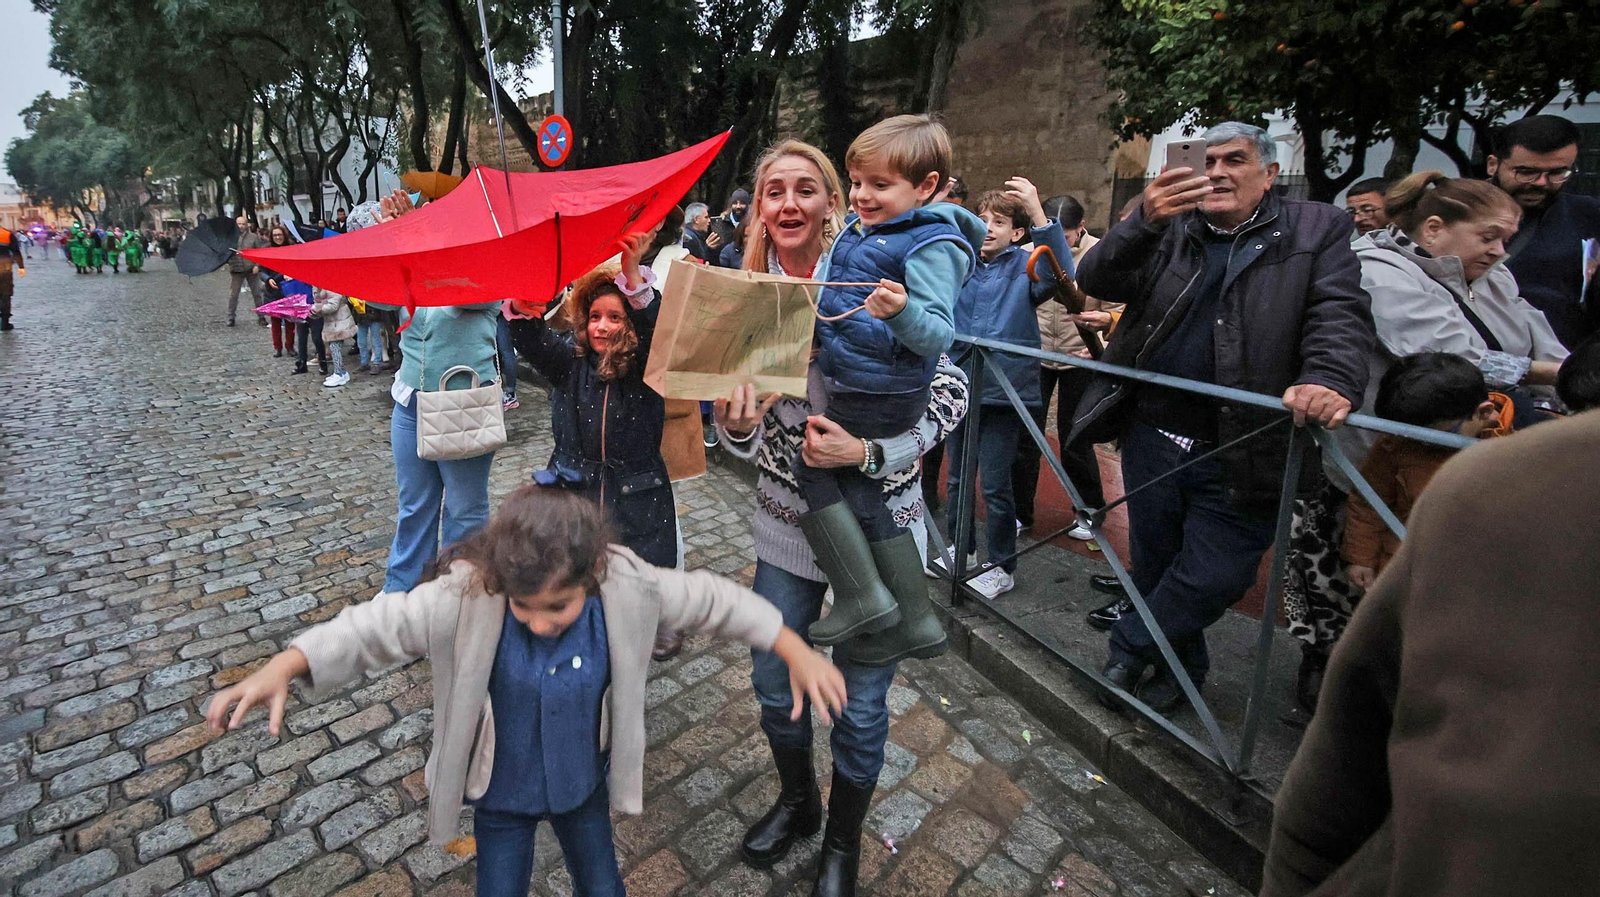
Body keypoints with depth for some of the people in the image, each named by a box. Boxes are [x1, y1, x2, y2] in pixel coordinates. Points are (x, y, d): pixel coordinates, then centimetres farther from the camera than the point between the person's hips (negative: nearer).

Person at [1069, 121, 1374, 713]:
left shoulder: (1317, 231, 3)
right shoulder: (1170, 230, 8)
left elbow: (1341, 315, -11)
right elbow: (1096, 281, -6)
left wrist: (1330, 380, -31)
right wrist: (1146, 220, -24)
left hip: (1242, 458, -2)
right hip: (1153, 441, 3)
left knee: (1211, 580, 0)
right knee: (1154, 569, 15)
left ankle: (1129, 650, 26)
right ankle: (1179, 668, 39)